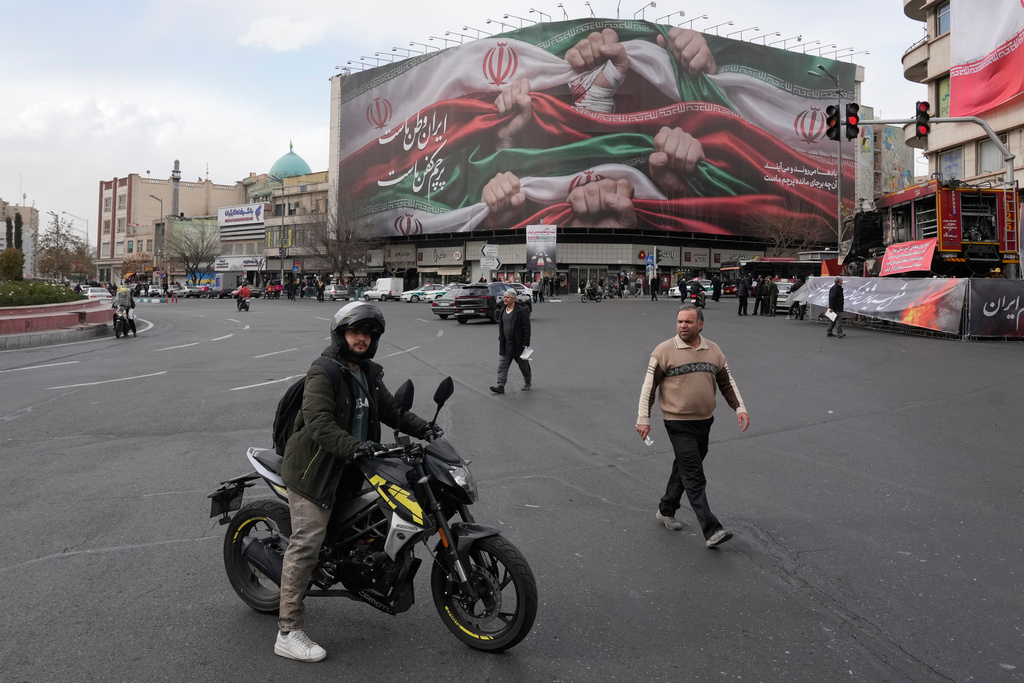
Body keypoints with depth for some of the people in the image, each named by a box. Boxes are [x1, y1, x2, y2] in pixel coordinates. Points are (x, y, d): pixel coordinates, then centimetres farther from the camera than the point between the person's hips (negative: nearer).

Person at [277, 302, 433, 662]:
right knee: (305, 546, -9)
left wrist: (423, 427, 1)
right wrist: (354, 447, -41)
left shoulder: (369, 375, 13)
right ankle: (288, 633, -5)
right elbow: (320, 423, -27)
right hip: (314, 469, -8)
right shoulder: (322, 374, -15)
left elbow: (390, 410, 17)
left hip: (347, 468, 9)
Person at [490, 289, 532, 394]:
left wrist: (525, 344, -17)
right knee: (502, 365, -4)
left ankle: (528, 383, 29)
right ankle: (500, 385, -6)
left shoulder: (521, 311, -11)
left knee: (523, 365, 10)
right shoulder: (503, 311, 10)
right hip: (506, 345, 6)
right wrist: (500, 342, 15)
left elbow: (526, 328, -13)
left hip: (518, 345, -6)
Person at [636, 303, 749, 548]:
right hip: (679, 424, -6)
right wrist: (643, 419, -7)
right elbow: (649, 386, -5)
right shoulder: (664, 351, -8)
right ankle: (711, 532, -9)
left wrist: (740, 408, 3)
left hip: (704, 422, 6)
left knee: (684, 470, 18)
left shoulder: (714, 351, 6)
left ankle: (666, 511, 37)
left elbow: (727, 383, 15)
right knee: (695, 478, -8)